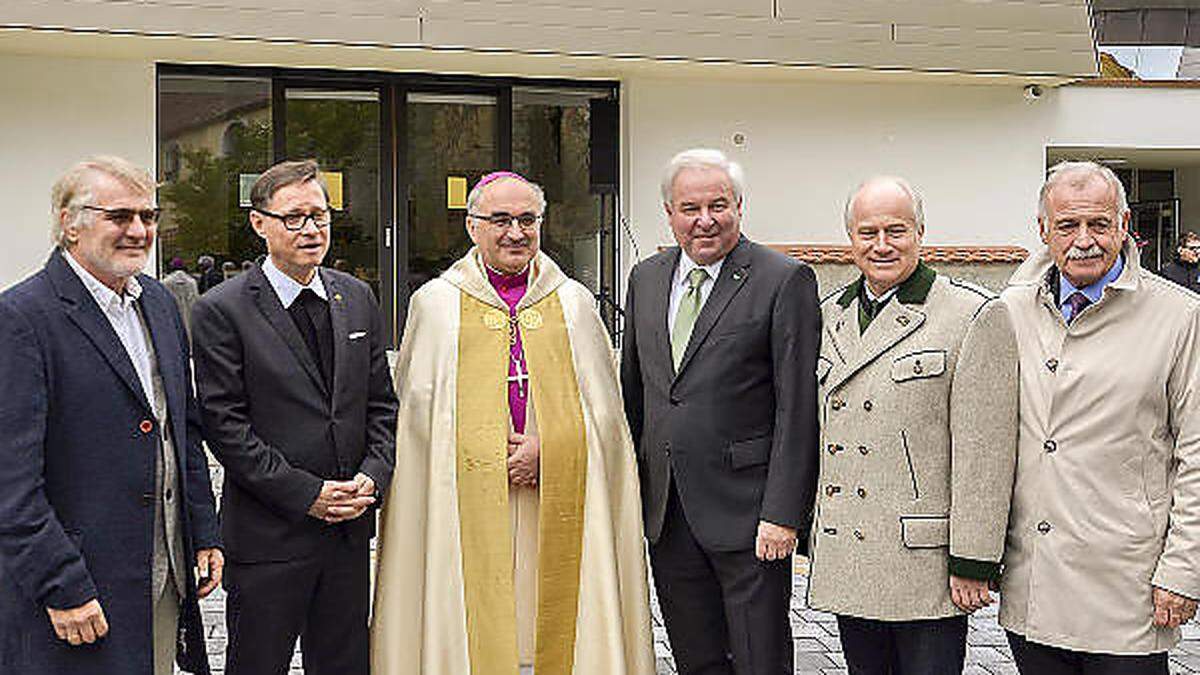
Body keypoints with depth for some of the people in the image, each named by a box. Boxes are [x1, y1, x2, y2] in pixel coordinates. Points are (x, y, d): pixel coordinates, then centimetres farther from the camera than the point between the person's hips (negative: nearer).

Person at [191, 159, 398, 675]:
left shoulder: (357, 299, 9)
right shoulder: (221, 310, -8)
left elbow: (381, 404, 11)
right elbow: (224, 425, -12)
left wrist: (372, 477, -6)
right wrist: (307, 494, -15)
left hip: (351, 527, 5)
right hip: (267, 534, -5)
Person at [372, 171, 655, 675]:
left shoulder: (573, 303, 11)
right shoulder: (435, 302, 7)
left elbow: (603, 410, 9)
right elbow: (416, 410, 4)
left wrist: (548, 448, -8)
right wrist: (488, 453, -8)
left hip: (556, 506, 2)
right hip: (467, 509, -1)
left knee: (553, 624, 2)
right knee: (474, 628, -2)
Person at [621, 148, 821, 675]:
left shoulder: (785, 281, -8)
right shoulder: (646, 278, 11)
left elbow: (798, 409, -11)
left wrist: (782, 513, -15)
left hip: (746, 512, -5)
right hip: (664, 512, 6)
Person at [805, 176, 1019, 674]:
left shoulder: (974, 317, -7)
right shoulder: (829, 316, 12)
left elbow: (984, 455, -11)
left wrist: (972, 564, -13)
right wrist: (811, 539, 16)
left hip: (925, 568, -5)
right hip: (845, 567, 6)